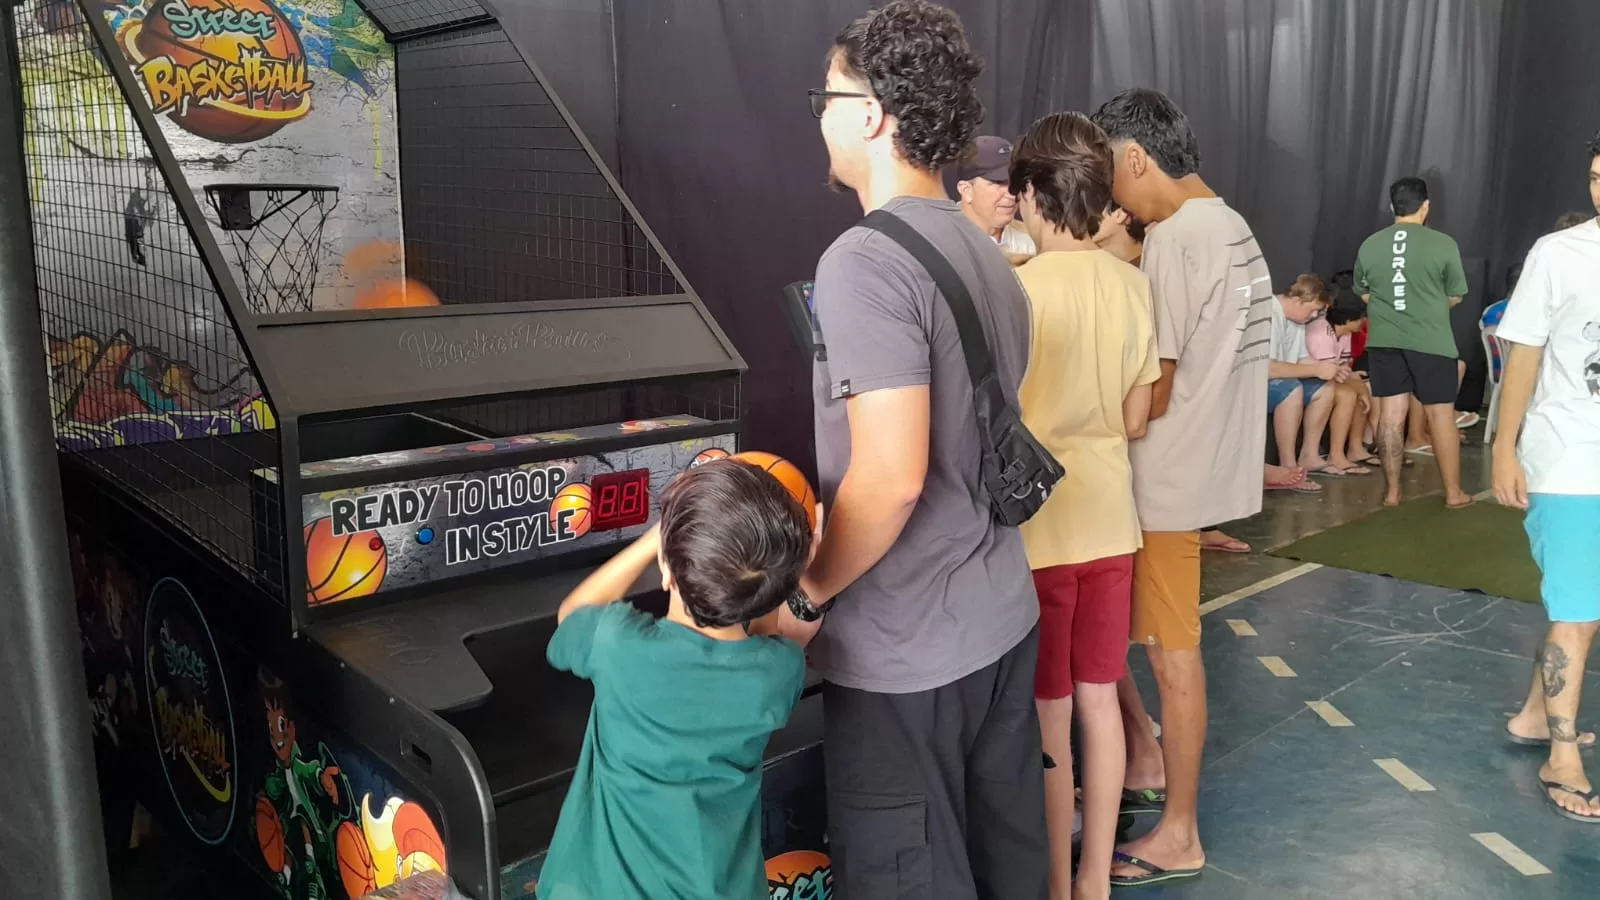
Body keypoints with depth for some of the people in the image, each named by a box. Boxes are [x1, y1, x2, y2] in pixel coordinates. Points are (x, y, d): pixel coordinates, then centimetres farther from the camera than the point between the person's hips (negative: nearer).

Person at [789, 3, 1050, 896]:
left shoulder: (866, 260, -19)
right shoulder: (988, 256, 9)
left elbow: (890, 476, -27)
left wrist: (808, 596, -12)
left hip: (905, 654, -8)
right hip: (1002, 619, 9)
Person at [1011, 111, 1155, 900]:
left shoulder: (1012, 290, -17)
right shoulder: (1132, 285, 1)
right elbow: (1136, 420, 6)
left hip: (1036, 530, -5)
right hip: (1110, 521, 6)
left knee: (1046, 719, 8)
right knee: (1098, 701, 16)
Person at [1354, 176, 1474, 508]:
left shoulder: (1370, 245, 1)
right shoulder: (1443, 244, -7)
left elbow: (1364, 293, 13)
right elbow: (1455, 296, 3)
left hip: (1384, 340, 3)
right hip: (1430, 341, -3)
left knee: (1391, 413, 6)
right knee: (1441, 414, 5)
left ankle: (1392, 491, 10)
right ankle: (1453, 492, 12)